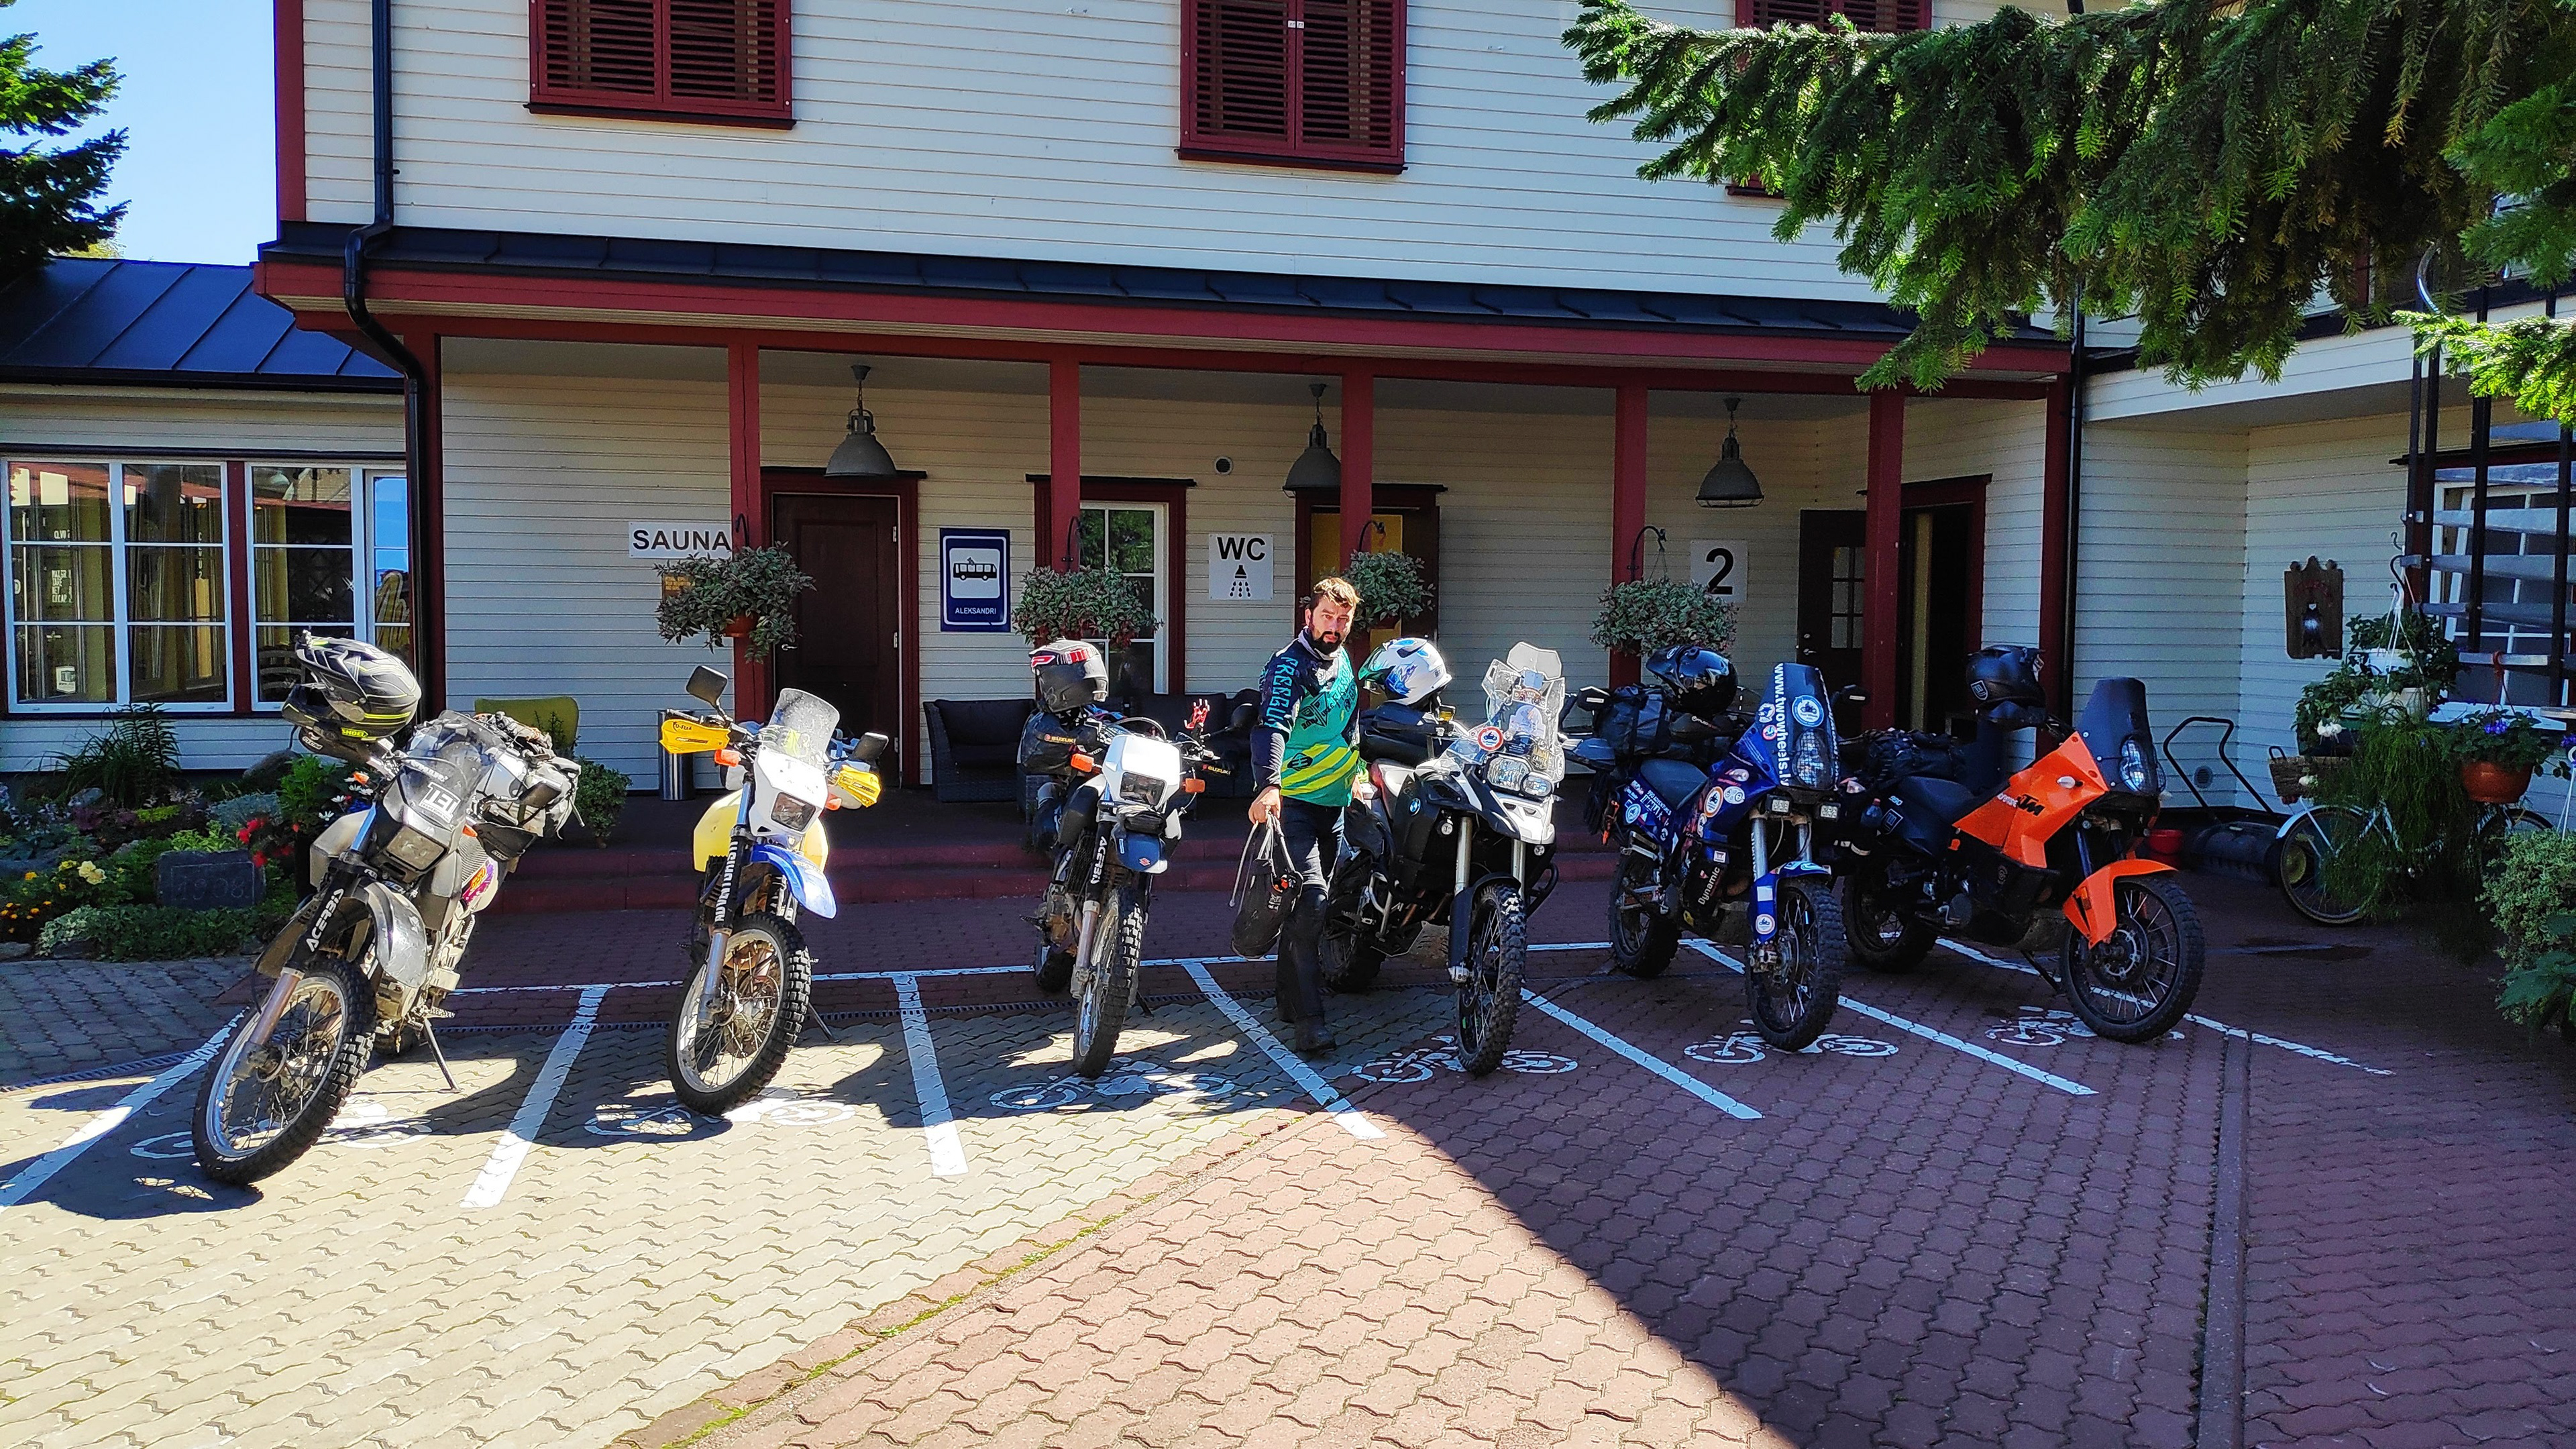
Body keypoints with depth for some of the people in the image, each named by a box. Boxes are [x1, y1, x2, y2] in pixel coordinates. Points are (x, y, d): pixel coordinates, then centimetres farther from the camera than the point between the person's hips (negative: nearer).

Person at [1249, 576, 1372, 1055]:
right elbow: (1272, 727, -29)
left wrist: (1355, 774, 33)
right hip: (1293, 801, -8)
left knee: (1310, 902, 13)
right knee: (1310, 897, -18)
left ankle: (1290, 997, 25)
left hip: (1333, 801, 8)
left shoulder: (1342, 662, 14)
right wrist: (1268, 785, -44)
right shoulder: (1289, 666, -13)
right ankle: (1309, 1018, -19)